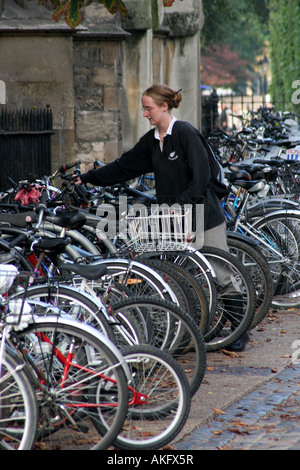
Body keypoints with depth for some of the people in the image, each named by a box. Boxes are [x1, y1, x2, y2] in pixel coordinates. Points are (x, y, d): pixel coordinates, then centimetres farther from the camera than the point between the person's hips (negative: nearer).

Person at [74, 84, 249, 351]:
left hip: (203, 215, -7)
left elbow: (201, 176, -18)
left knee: (223, 276, -2)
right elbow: (124, 167, 15)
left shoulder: (186, 134, -13)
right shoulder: (151, 140, 9)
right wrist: (87, 178, 13)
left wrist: (182, 204, -23)